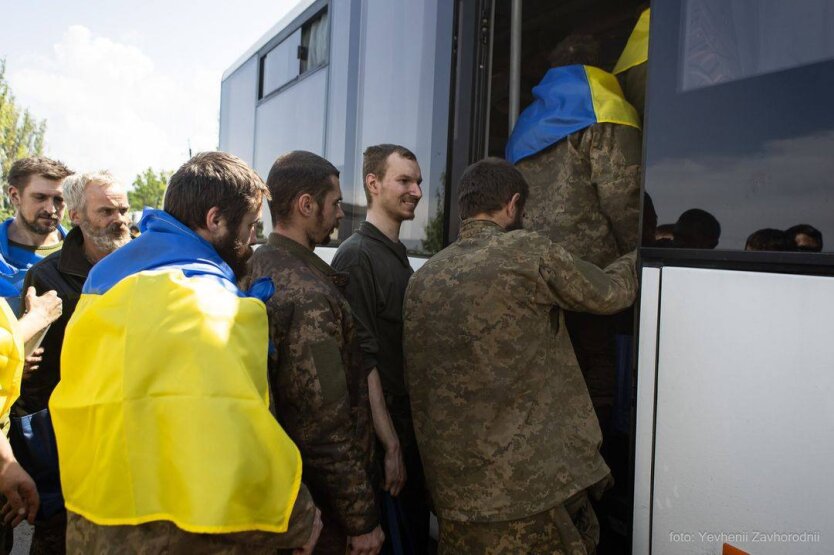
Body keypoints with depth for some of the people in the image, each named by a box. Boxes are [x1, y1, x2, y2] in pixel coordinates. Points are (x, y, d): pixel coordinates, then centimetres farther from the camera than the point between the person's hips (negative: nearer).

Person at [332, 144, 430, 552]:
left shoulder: (399, 256, 12)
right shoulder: (356, 256, -15)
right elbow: (363, 360, -20)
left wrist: (409, 439, 14)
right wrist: (391, 445, -20)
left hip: (411, 432, 8)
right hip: (383, 440, -8)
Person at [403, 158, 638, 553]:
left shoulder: (422, 279, 8)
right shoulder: (528, 252, -9)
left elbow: (418, 388, 12)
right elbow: (609, 294, 6)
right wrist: (638, 258, 24)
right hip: (534, 481, -6)